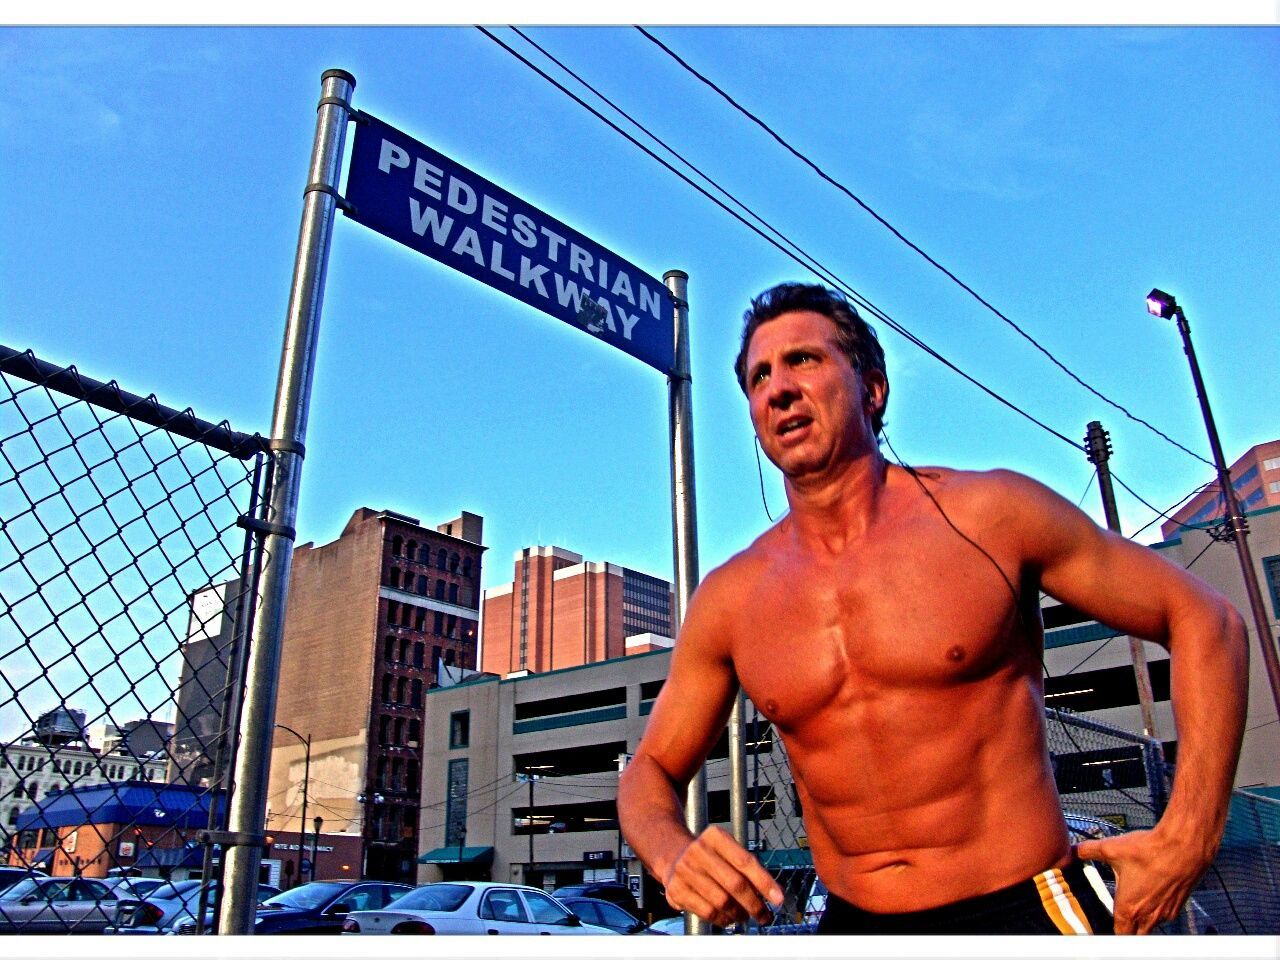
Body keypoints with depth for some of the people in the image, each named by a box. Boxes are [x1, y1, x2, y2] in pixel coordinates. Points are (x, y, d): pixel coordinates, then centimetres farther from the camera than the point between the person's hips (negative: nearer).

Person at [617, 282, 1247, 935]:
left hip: (1027, 909, -2)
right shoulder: (730, 599, -3)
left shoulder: (989, 514, -8)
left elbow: (1205, 620, 0)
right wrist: (673, 856, -17)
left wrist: (1188, 839, -8)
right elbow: (651, 773, 6)